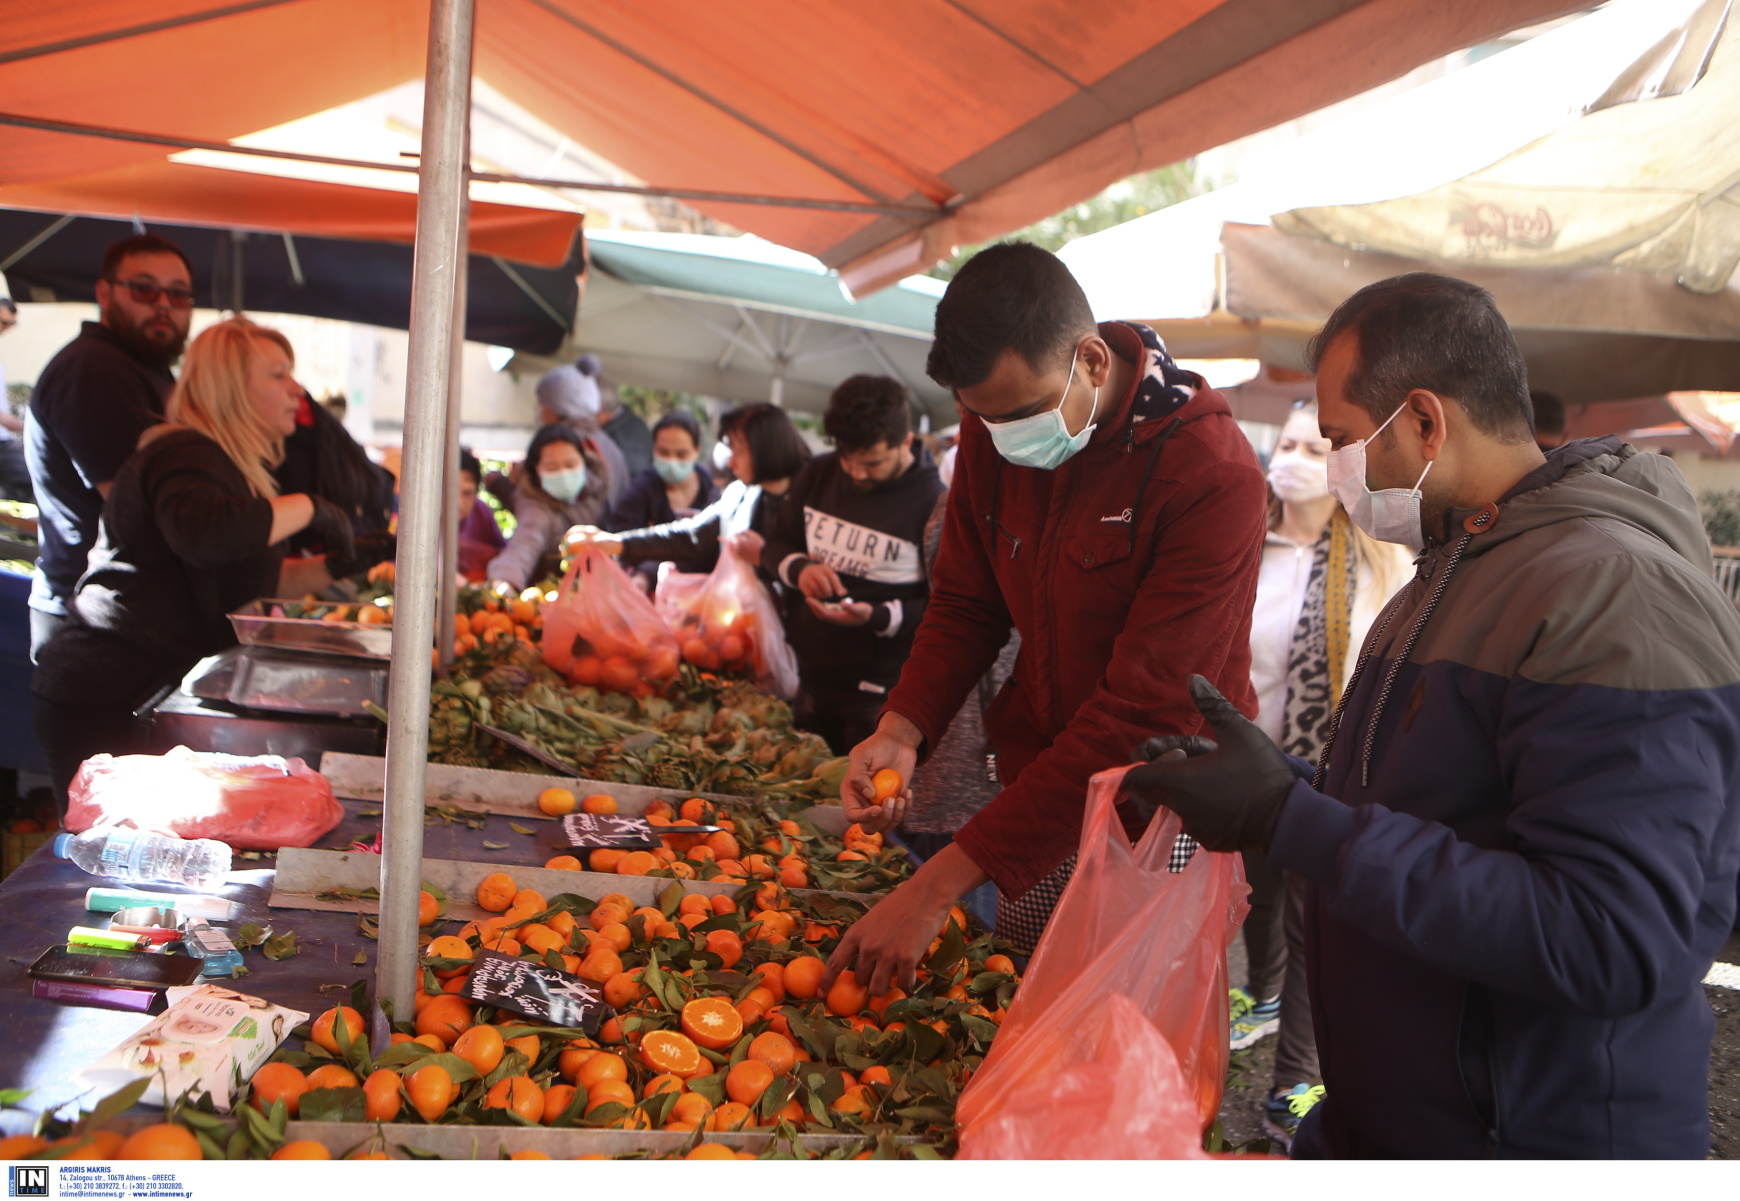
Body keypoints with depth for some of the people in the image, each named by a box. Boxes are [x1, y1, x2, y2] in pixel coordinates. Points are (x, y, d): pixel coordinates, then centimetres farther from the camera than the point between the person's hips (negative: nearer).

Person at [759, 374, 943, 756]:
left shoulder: (934, 504, -14)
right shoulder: (818, 475, 5)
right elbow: (776, 545, 14)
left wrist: (877, 617, -28)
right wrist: (798, 568, -8)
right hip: (806, 678, 6)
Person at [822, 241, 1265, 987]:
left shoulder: (1213, 476, -25)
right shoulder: (992, 431, -4)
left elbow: (1137, 716, -28)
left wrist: (941, 884, -30)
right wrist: (901, 729, -13)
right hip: (1033, 785, 5)